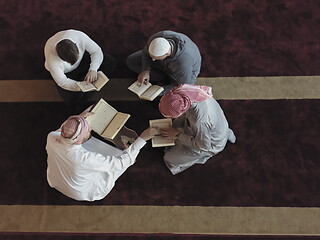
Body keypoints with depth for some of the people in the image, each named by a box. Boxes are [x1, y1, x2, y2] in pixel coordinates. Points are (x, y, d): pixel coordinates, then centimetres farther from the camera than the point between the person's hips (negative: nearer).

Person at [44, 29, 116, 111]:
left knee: (110, 62, -14)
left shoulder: (79, 36, -35)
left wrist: (93, 69, -36)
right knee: (74, 101, -20)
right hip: (66, 73, -3)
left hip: (83, 60, 4)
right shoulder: (52, 59, -39)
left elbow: (97, 51, -21)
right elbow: (62, 82, -27)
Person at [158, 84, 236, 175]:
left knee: (170, 158, -3)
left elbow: (203, 146, -26)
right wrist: (173, 127, -6)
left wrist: (177, 135, -21)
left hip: (211, 143, -6)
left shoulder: (201, 121, -44)